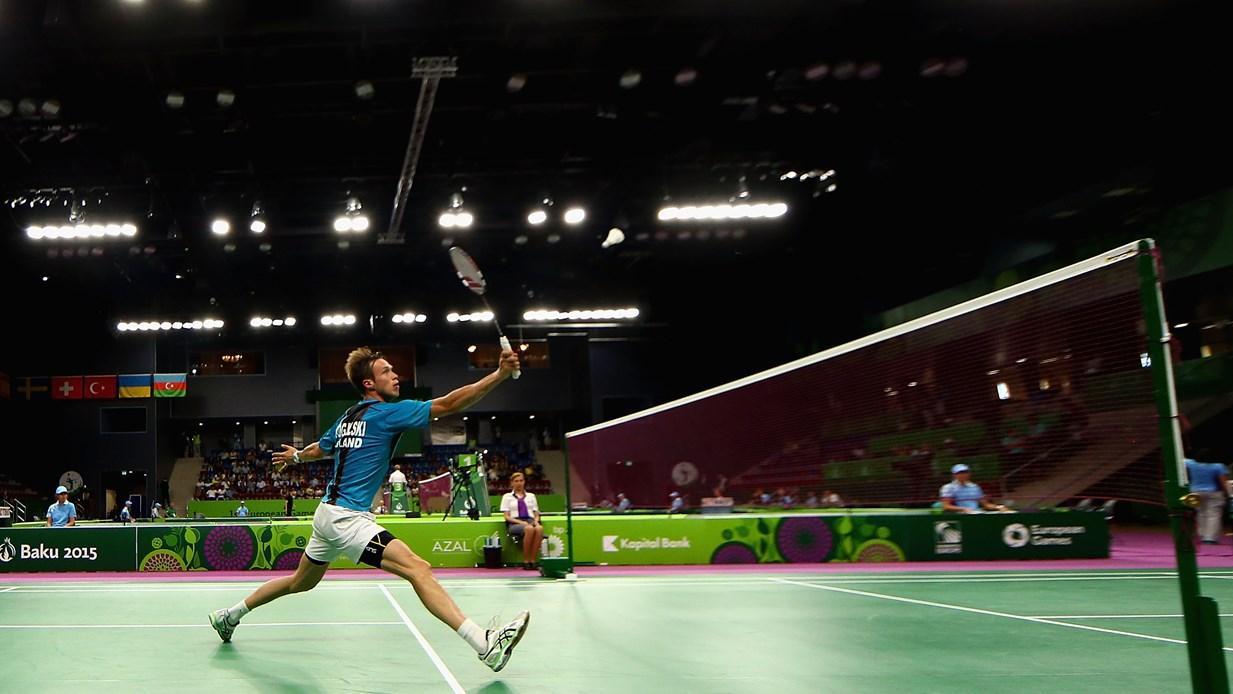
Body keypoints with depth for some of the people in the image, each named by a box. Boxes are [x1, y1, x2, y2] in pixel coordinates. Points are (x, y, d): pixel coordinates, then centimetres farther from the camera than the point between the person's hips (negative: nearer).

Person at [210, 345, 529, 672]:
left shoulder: (347, 418, 13)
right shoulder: (387, 412, -11)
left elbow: (319, 448, 33)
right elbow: (448, 404, -20)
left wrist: (296, 456, 57)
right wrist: (501, 374, -23)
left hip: (329, 514, 10)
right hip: (346, 518, -10)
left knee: (301, 582, 30)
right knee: (419, 569, -22)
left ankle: (229, 615, 44)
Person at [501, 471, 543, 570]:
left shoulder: (531, 496, 25)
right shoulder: (507, 496, 15)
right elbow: (507, 517, 6)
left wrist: (536, 521, -4)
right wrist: (521, 522, -11)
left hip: (531, 521, 3)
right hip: (514, 524, -3)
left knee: (540, 528, -37)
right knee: (529, 529, -40)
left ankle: (532, 561, -34)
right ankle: (526, 561, -32)